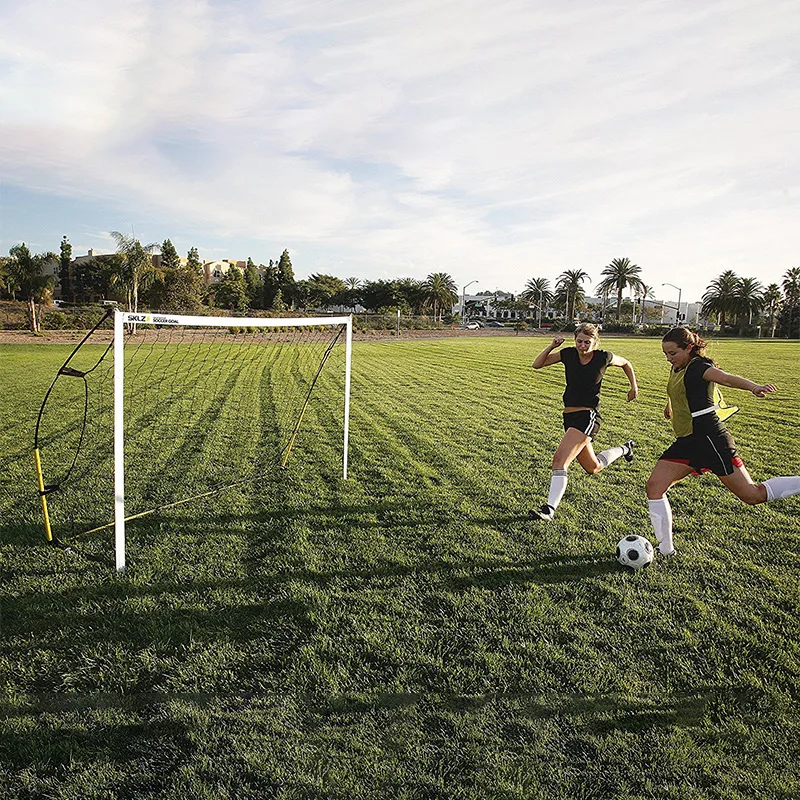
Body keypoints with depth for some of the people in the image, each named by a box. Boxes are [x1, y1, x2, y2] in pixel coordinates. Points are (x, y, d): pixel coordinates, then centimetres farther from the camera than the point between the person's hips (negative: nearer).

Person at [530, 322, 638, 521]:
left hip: (587, 417, -6)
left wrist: (634, 386, 11)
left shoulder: (603, 358, -7)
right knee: (593, 469, 20)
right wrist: (551, 346, -12)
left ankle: (549, 509, -16)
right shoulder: (568, 354, 0)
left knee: (560, 460, -21)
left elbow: (625, 363, 14)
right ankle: (625, 448, 47)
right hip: (569, 416, 6)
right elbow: (537, 364, 0)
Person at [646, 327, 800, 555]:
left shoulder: (698, 366, -12)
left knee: (753, 496, -3)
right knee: (654, 486, -2)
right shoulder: (677, 369, 12)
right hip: (687, 442, 8)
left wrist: (753, 387, -53)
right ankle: (665, 549, 7)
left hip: (710, 438, -8)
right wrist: (670, 404, 55)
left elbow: (726, 378, -34)